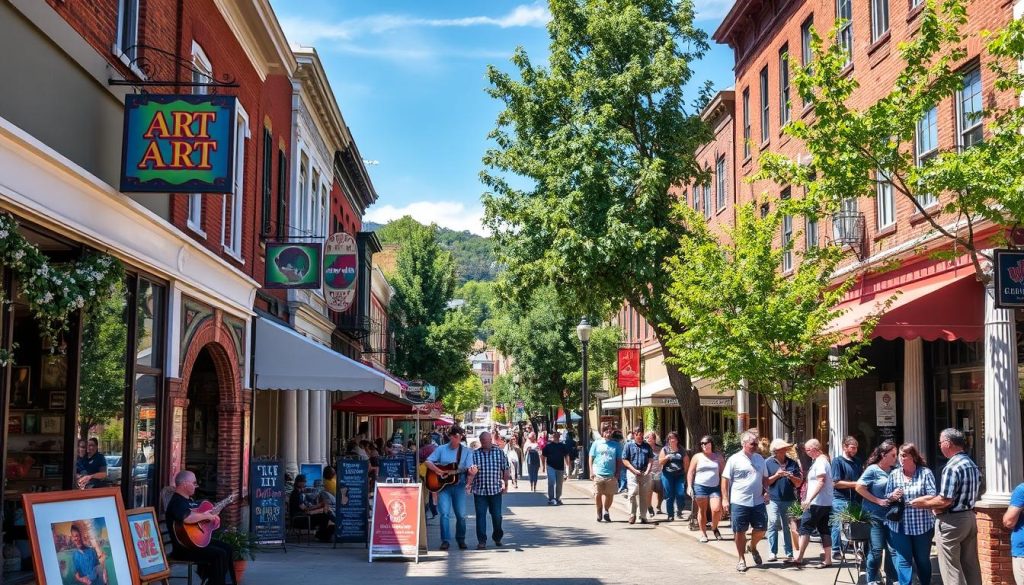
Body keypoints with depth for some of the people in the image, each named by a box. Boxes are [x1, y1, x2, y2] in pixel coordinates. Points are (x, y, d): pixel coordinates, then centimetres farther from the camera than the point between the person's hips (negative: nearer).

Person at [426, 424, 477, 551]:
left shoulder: (466, 451, 5)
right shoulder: (441, 449, 6)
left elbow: (469, 468, -3)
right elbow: (428, 462, 5)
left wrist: (471, 470, -27)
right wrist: (438, 470, -12)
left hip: (459, 485, 1)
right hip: (443, 485, -1)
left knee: (461, 515, 2)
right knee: (445, 514, -9)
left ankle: (461, 539, 18)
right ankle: (445, 540, -4)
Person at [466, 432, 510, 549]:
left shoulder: (499, 453, 3)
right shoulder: (475, 454, 1)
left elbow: (505, 470, 7)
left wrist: (506, 485, 4)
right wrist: (468, 484, -23)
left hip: (496, 490, 0)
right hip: (479, 490, 0)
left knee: (497, 515, 7)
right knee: (480, 515, -3)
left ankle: (497, 537, 28)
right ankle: (482, 541, 2)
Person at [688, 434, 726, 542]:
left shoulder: (718, 457, 9)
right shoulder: (697, 457, 7)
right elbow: (690, 472, 7)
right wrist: (690, 487, -2)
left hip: (715, 488, 0)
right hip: (700, 487, 0)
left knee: (716, 509, -14)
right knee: (702, 510, 2)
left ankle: (714, 528, 13)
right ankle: (703, 533, 12)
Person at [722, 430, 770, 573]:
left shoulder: (760, 458, 9)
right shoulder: (734, 459, -6)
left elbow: (765, 478, 19)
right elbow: (725, 480, -5)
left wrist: (766, 491, 3)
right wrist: (725, 499, -9)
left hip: (758, 501, 4)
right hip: (739, 502, -4)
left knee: (761, 528, 5)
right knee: (740, 531, 4)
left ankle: (752, 547, 34)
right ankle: (741, 559, 16)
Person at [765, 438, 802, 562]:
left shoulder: (792, 463, 10)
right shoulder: (768, 463, 2)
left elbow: (799, 483, 11)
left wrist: (791, 477, -9)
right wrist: (776, 475, -13)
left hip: (789, 500, 3)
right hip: (774, 499, -3)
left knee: (788, 526, 7)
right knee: (773, 524, -8)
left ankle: (789, 553, 12)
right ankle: (772, 552, -2)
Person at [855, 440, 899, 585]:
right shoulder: (873, 470, -7)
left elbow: (899, 489, 13)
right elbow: (859, 487, -10)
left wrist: (898, 494, -12)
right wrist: (878, 501, -11)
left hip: (891, 516, 5)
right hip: (875, 516, -5)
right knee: (876, 550, -6)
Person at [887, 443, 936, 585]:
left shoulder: (925, 473, -3)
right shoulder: (894, 474, 6)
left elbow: (932, 496, -8)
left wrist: (913, 501, -16)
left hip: (922, 525, -1)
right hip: (899, 526, 1)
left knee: (923, 559, 13)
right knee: (903, 560, -3)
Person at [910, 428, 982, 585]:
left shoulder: (952, 467, -21)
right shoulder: (973, 464, 9)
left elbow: (945, 500, -24)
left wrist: (923, 503, -8)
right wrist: (931, 499, 11)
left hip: (951, 521, -9)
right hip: (969, 517, 9)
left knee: (951, 568, -2)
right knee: (970, 565, 14)